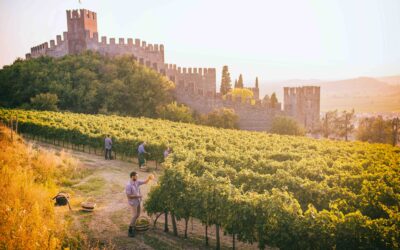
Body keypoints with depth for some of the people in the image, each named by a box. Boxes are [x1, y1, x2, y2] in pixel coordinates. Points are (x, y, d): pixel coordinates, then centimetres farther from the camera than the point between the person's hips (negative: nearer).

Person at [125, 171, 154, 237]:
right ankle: (130, 231, 6)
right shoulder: (129, 185, -26)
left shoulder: (137, 182, -3)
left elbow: (145, 182, 5)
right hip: (133, 202, -8)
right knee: (134, 216, -6)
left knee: (137, 214, 18)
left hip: (138, 201, 8)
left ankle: (132, 226, 38)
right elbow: (128, 196, -25)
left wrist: (149, 178, -15)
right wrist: (137, 196, -24)